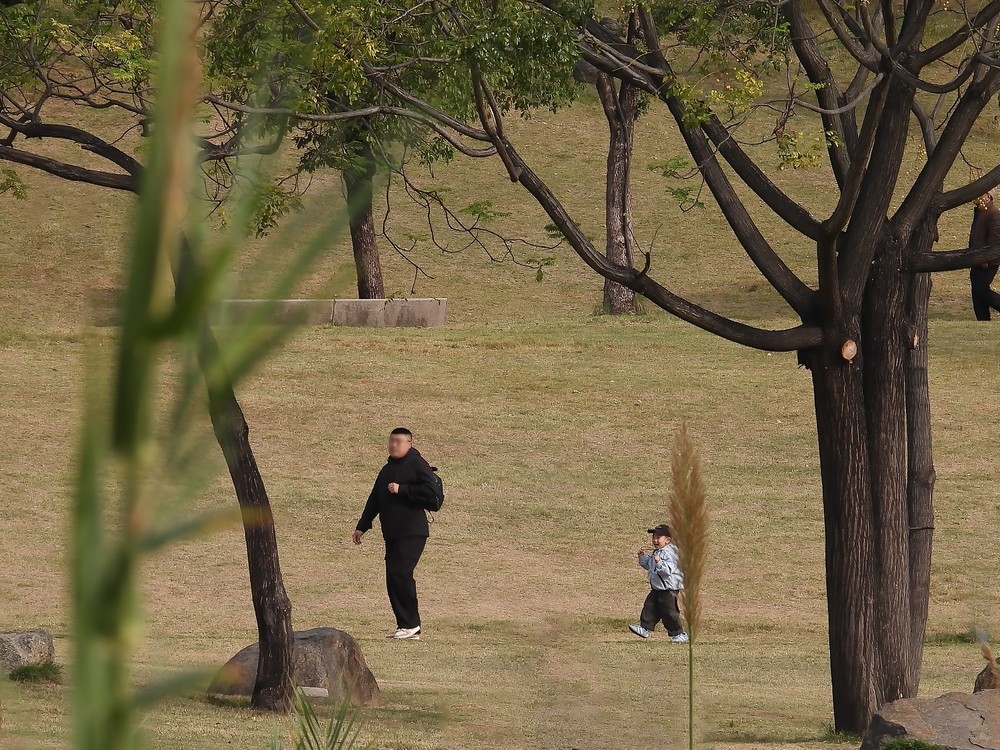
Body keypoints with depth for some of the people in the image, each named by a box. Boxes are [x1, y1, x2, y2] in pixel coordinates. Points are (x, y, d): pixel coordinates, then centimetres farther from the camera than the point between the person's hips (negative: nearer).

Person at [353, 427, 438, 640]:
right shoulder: (387, 469, 21)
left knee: (400, 573, -17)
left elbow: (428, 491, -17)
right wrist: (362, 526, 25)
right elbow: (374, 500, 26)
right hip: (392, 534, 9)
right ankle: (407, 626, 7)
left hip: (412, 532, -9)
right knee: (393, 579, 3)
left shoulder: (417, 465, -4)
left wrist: (401, 489, -16)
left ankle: (410, 624, -11)